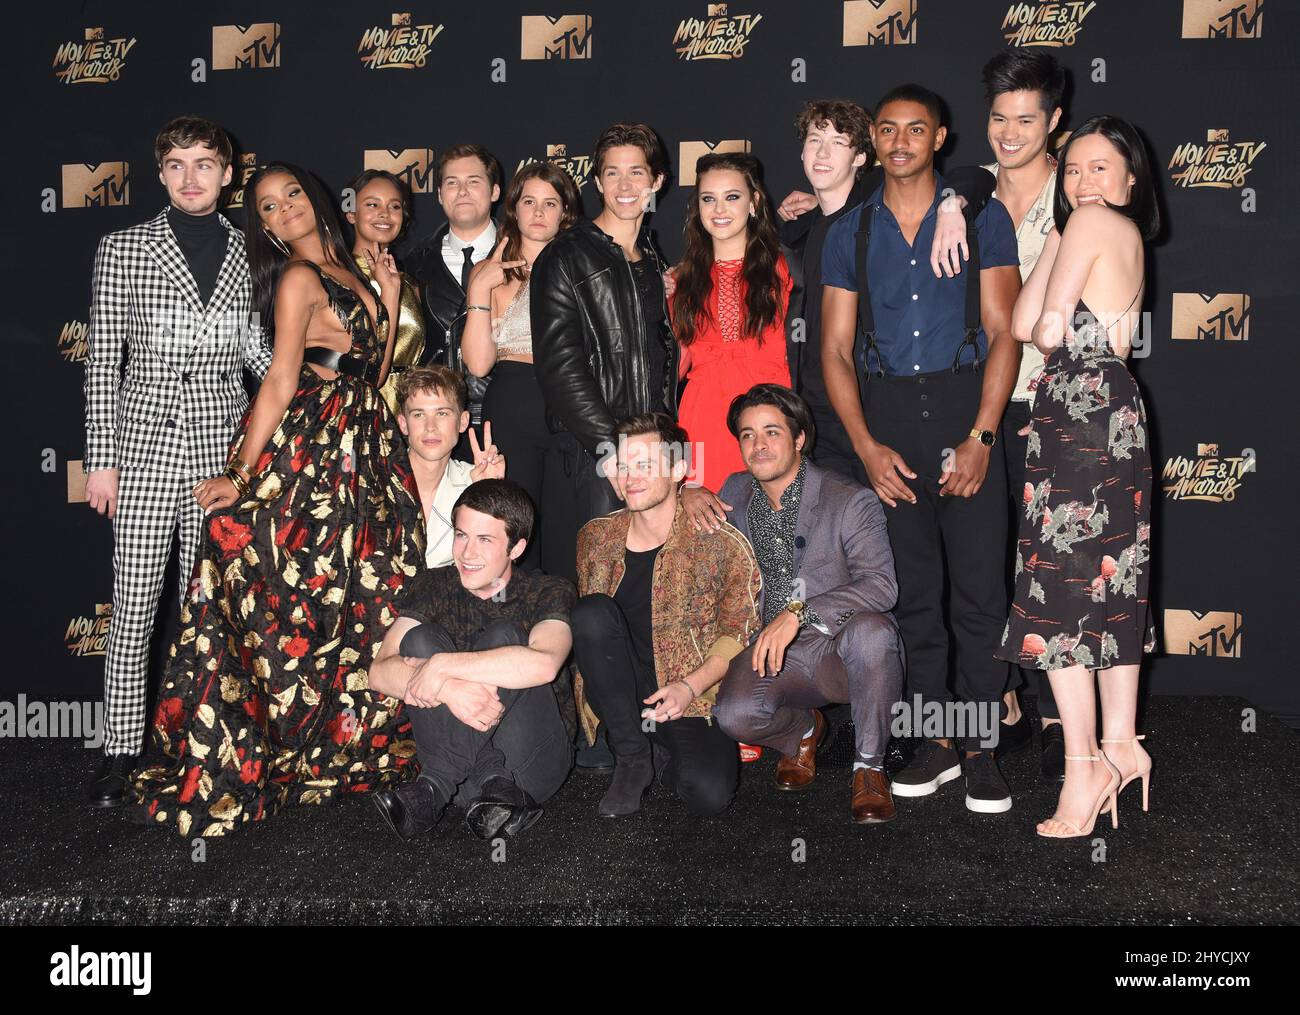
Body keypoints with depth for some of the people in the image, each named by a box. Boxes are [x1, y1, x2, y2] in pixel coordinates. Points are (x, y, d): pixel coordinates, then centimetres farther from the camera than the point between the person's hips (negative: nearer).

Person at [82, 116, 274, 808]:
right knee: (134, 607, -1)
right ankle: (121, 750, 11)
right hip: (147, 446, -2)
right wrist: (102, 459, -2)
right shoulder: (123, 251, 2)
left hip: (223, 447, 2)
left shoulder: (248, 254, 9)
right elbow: (102, 361, 1)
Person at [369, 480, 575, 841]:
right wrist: (448, 689, -30)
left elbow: (543, 664, -27)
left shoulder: (548, 592, -1)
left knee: (503, 634, -22)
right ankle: (495, 788, -33)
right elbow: (380, 672, -10)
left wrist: (442, 666, -26)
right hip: (455, 756, 3)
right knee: (420, 637, -17)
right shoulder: (433, 587, 7)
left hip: (533, 761, -2)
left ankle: (434, 788, -32)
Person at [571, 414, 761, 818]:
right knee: (594, 609, -25)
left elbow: (740, 633, -2)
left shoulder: (722, 544, -7)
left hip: (693, 701, -3)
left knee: (709, 794, -29)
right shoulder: (596, 537, 3)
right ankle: (633, 755, -13)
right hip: (620, 700, 3)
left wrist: (689, 686, -16)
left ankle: (669, 755, 10)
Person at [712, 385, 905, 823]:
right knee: (734, 713, -29)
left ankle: (869, 767, -15)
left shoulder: (850, 501, -8)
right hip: (775, 655, 3)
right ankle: (802, 731, 11)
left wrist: (798, 612, -33)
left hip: (844, 652, -3)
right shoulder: (735, 493, 9)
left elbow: (881, 585, -23)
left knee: (870, 630, -39)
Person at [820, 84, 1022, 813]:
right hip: (887, 414, 2)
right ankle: (937, 740, 17)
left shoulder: (981, 218, 4)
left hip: (965, 409, -2)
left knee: (980, 588, -5)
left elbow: (1003, 334, -1)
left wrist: (981, 435, -12)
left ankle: (980, 747, 6)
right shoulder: (851, 233, 10)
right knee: (915, 589, 7)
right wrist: (866, 445, -5)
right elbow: (836, 349, 6)